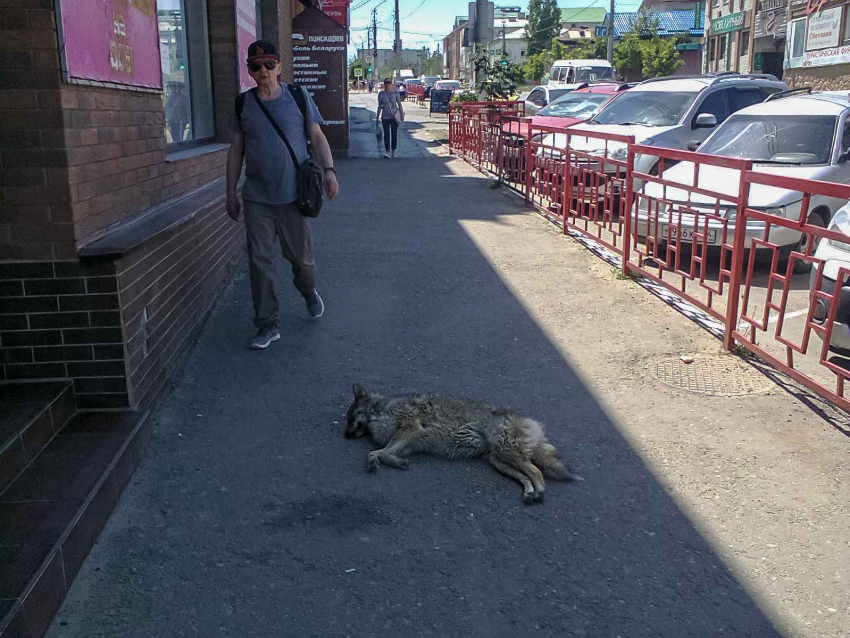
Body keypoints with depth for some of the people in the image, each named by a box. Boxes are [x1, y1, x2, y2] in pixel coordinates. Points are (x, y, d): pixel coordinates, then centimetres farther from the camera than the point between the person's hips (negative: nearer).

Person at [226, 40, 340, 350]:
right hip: (257, 199, 1)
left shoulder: (298, 97, 1)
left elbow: (316, 136, 4)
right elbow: (236, 151, 9)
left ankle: (309, 293, 41)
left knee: (301, 257, 8)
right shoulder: (243, 104, 5)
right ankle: (268, 325, 12)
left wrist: (329, 170, -11)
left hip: (294, 196, -1)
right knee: (260, 263, 1)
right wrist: (230, 194, 8)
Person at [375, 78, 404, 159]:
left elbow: (399, 104, 2)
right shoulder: (381, 94, 2)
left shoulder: (395, 93, -2)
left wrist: (402, 115, -3)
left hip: (394, 116, 0)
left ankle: (393, 150, 18)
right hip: (385, 117, 1)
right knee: (386, 134, -5)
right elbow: (379, 106, 8)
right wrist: (377, 118, 7)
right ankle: (387, 151, -2)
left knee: (394, 134, 6)